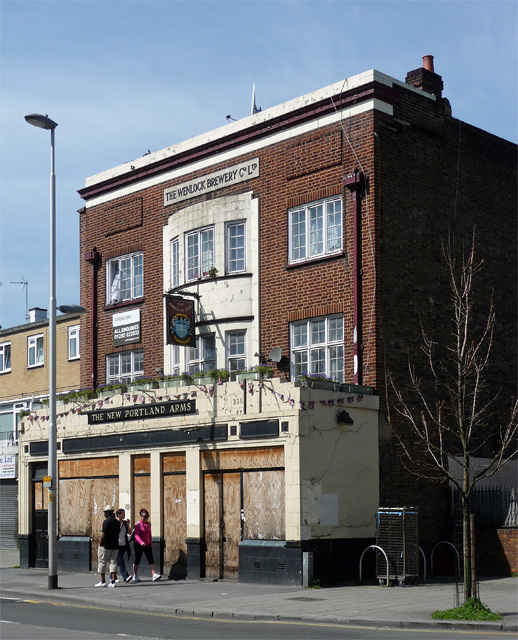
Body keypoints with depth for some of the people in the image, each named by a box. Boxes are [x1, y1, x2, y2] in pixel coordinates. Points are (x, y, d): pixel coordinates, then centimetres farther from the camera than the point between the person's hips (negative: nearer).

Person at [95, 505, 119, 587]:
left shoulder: (106, 522, -13)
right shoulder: (117, 522, 10)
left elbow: (103, 535, -17)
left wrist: (100, 544, -7)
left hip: (106, 546, -6)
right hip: (115, 546, 7)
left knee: (102, 562, 5)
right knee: (113, 562, 5)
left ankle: (103, 581, 7)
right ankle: (113, 581, -2)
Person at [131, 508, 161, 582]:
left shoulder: (149, 524, 6)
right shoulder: (137, 524, -10)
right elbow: (136, 535, -20)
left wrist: (150, 544, 17)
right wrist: (141, 542, -36)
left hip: (147, 545, 4)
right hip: (138, 545, -4)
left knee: (151, 559, -7)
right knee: (137, 560, 7)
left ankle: (154, 575, -15)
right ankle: (135, 576, 21)